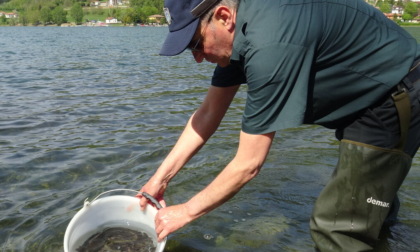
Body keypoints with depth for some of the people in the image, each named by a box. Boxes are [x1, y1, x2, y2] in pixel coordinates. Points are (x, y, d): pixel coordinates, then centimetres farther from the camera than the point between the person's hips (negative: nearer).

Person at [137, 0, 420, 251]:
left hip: (393, 101, -9)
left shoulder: (271, 43, -36)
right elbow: (208, 113, -2)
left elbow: (248, 164, -31)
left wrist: (186, 211, -17)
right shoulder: (239, 28, -7)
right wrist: (161, 177, -3)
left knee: (338, 227, -7)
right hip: (362, 96, 9)